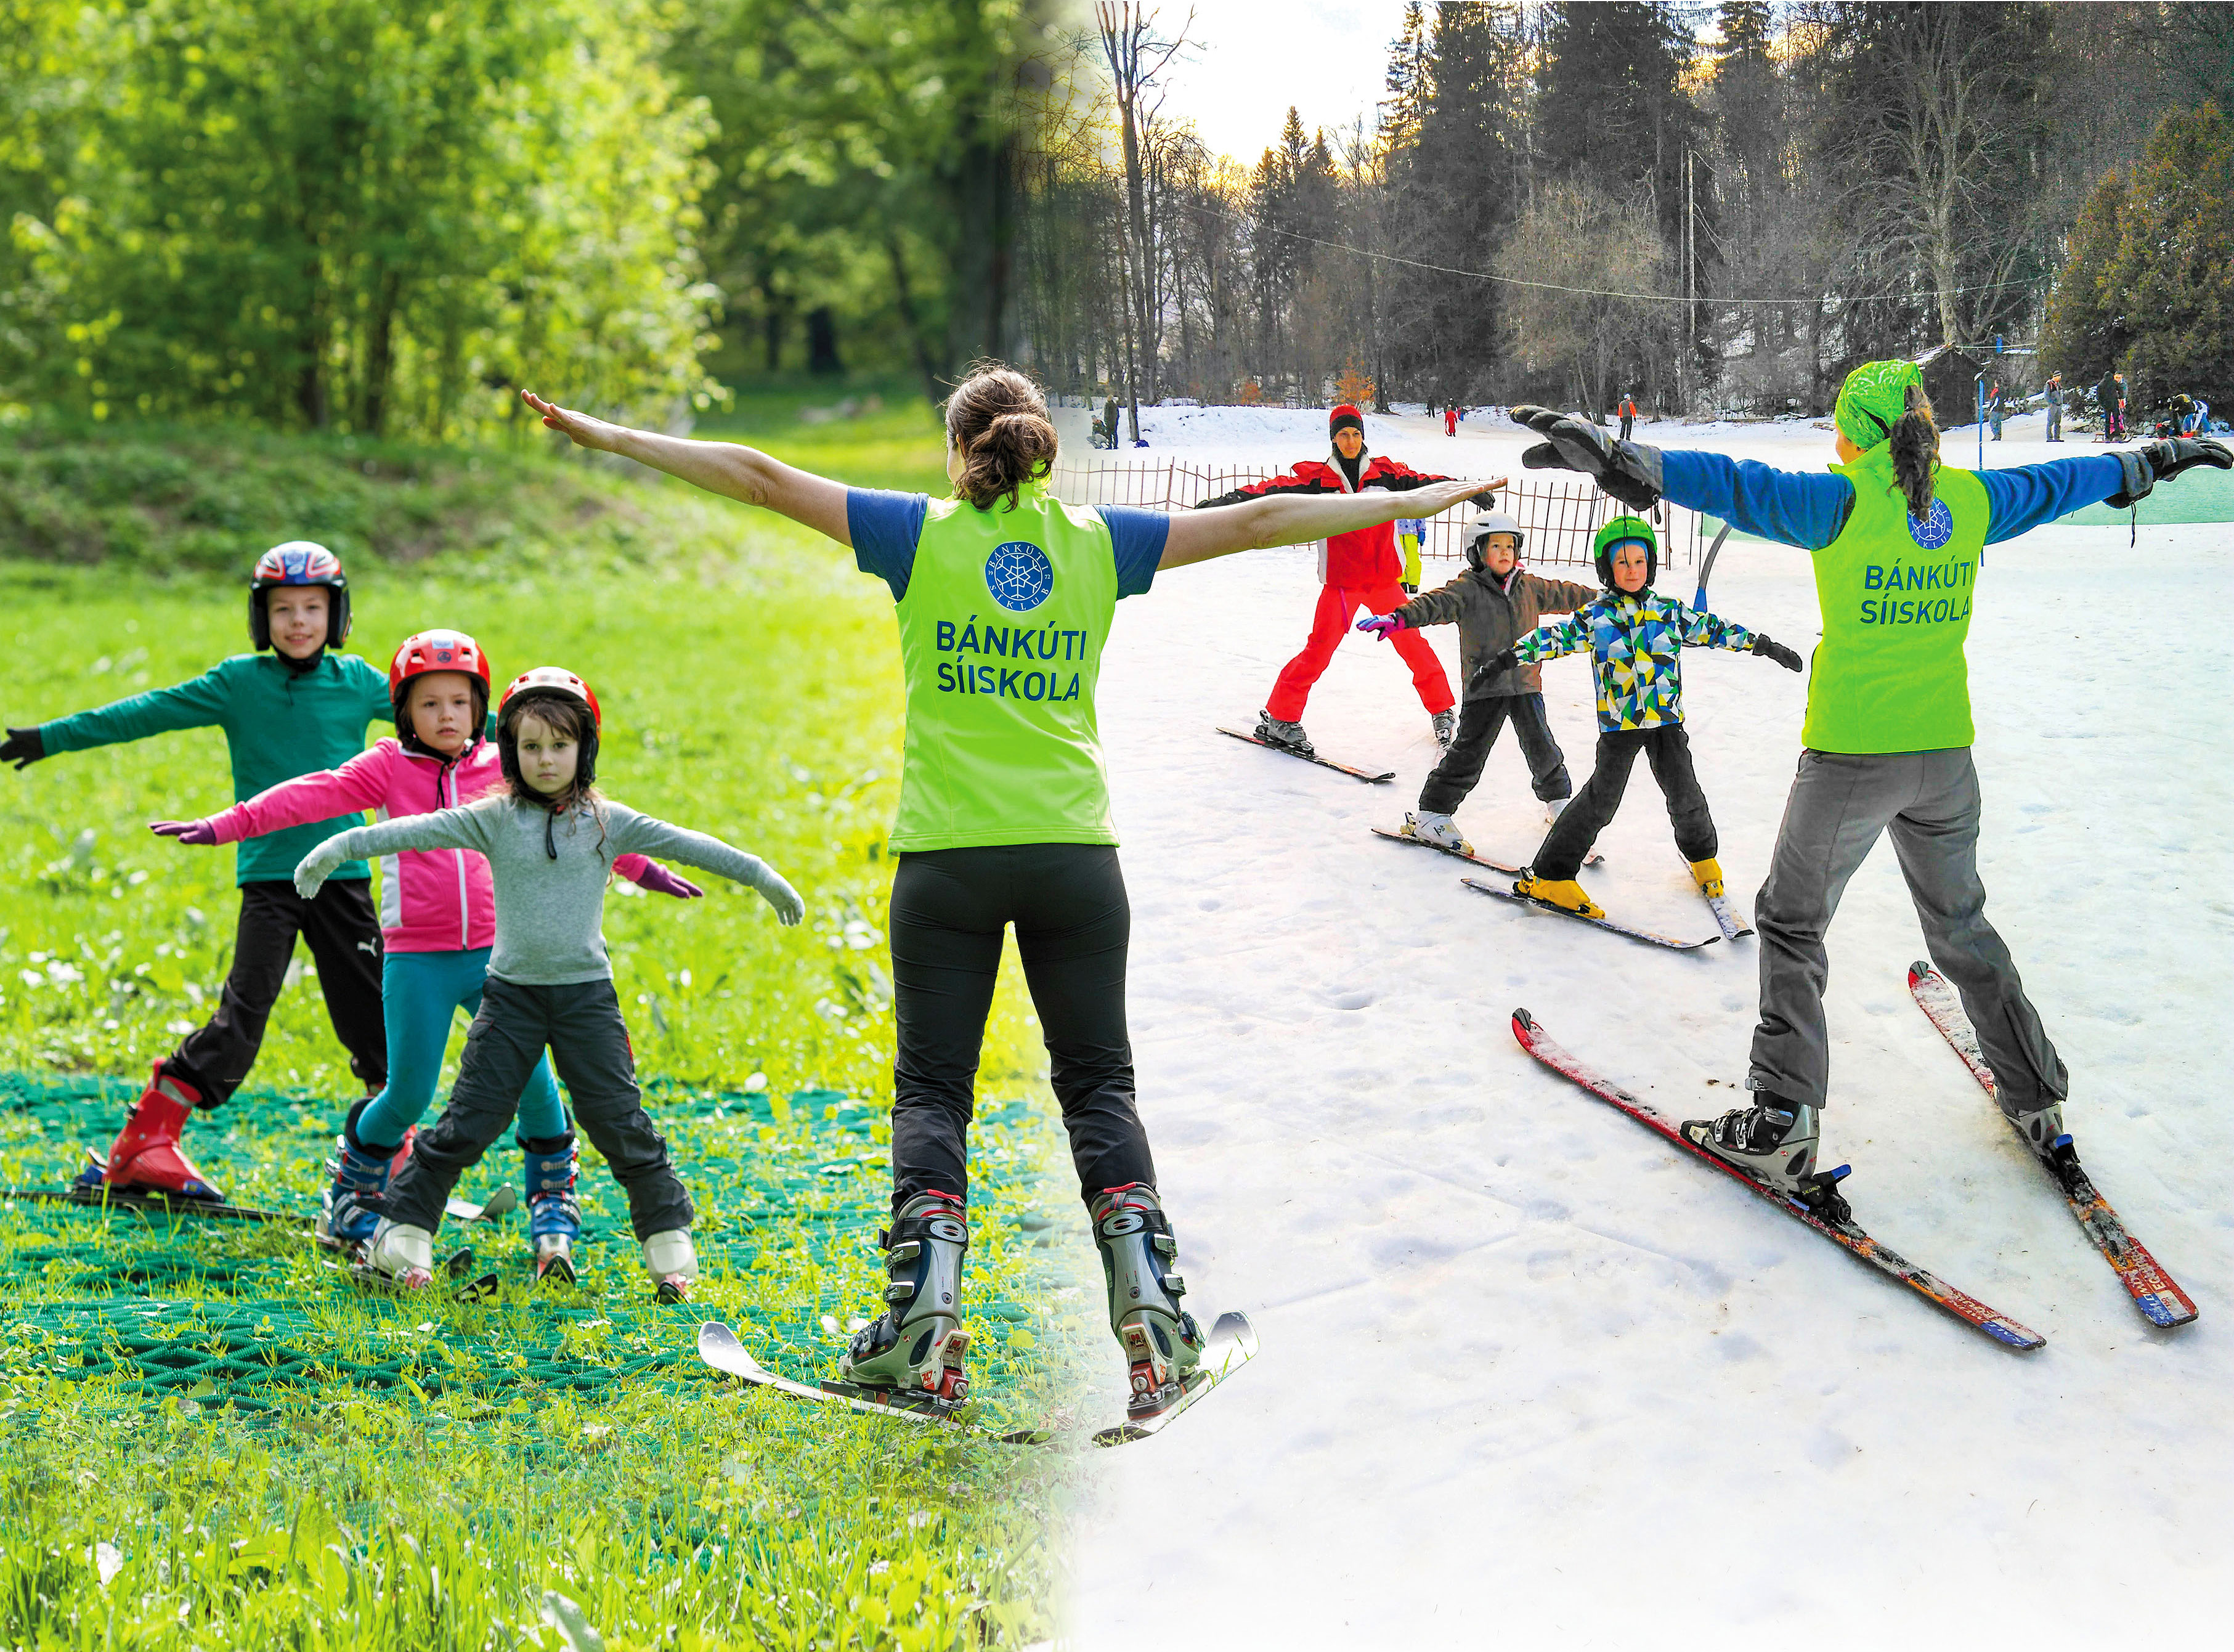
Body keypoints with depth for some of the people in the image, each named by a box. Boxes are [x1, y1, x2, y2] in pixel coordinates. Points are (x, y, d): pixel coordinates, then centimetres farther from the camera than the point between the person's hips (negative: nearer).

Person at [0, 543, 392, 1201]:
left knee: (373, 1012, 3)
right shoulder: (238, 683, 1)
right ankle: (142, 1147, 0)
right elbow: (149, 713, 1)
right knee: (243, 1011, -8)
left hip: (342, 873, 2)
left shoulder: (358, 682, 6)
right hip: (268, 872, -2)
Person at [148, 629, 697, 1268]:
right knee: (408, 1095, -1)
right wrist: (224, 827, -15)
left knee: (532, 1079, -5)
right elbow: (312, 796, -7)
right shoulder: (388, 767, 2)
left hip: (496, 953, 2)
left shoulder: (502, 770, 9)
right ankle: (356, 1179, 28)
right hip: (416, 961, -2)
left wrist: (640, 867, 23)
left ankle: (553, 1204, 15)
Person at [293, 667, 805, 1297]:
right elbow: (418, 830, -9)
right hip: (511, 993, 0)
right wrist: (341, 846, -18)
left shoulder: (608, 822, 1)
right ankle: (402, 1233, 9)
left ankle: (669, 1240, 13)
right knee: (469, 1122, -1)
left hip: (586, 992, 0)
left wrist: (761, 876, 3)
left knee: (619, 1122, 1)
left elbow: (683, 844, 1)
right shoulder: (493, 819, -1)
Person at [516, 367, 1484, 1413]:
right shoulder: (1098, 540, 7)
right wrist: (1415, 503, 17)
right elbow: (1256, 521, 10)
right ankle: (1143, 1278, -12)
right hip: (1075, 851, 1)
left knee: (932, 1083, 5)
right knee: (1097, 1079, 8)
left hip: (947, 853, -1)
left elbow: (761, 479, 2)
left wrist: (606, 436, 7)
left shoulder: (921, 536, 3)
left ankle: (923, 1303, -12)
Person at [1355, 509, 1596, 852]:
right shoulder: (1467, 590, -5)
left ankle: (1558, 801, 33)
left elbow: (1564, 595, 25)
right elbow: (1437, 604, -20)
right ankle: (1432, 815, 0)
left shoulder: (1529, 588, 11)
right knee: (1468, 753, -6)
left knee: (1541, 747, 10)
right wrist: (1399, 618, -37)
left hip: (1525, 683, 4)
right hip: (1484, 686, -4)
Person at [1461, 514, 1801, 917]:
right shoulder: (1595, 616, -1)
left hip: (1667, 720, 3)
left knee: (1685, 793, 2)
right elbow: (1554, 637, -2)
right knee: (1602, 798, -6)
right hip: (1618, 724, -3)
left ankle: (1702, 856, 31)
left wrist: (1762, 645, 14)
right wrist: (1508, 658, -11)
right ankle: (1549, 876, -1)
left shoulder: (1669, 611, 6)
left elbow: (1711, 628, 12)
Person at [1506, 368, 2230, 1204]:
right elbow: (2059, 482, 19)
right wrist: (2153, 461, 38)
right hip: (1944, 757, 5)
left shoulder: (1845, 501, -13)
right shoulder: (1971, 500, 3)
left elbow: (1740, 486, -27)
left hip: (1850, 756, -5)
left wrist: (1618, 459, -37)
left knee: (1792, 924, 10)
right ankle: (2036, 1099, 32)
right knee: (1960, 925, 24)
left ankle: (1782, 1124, 1)